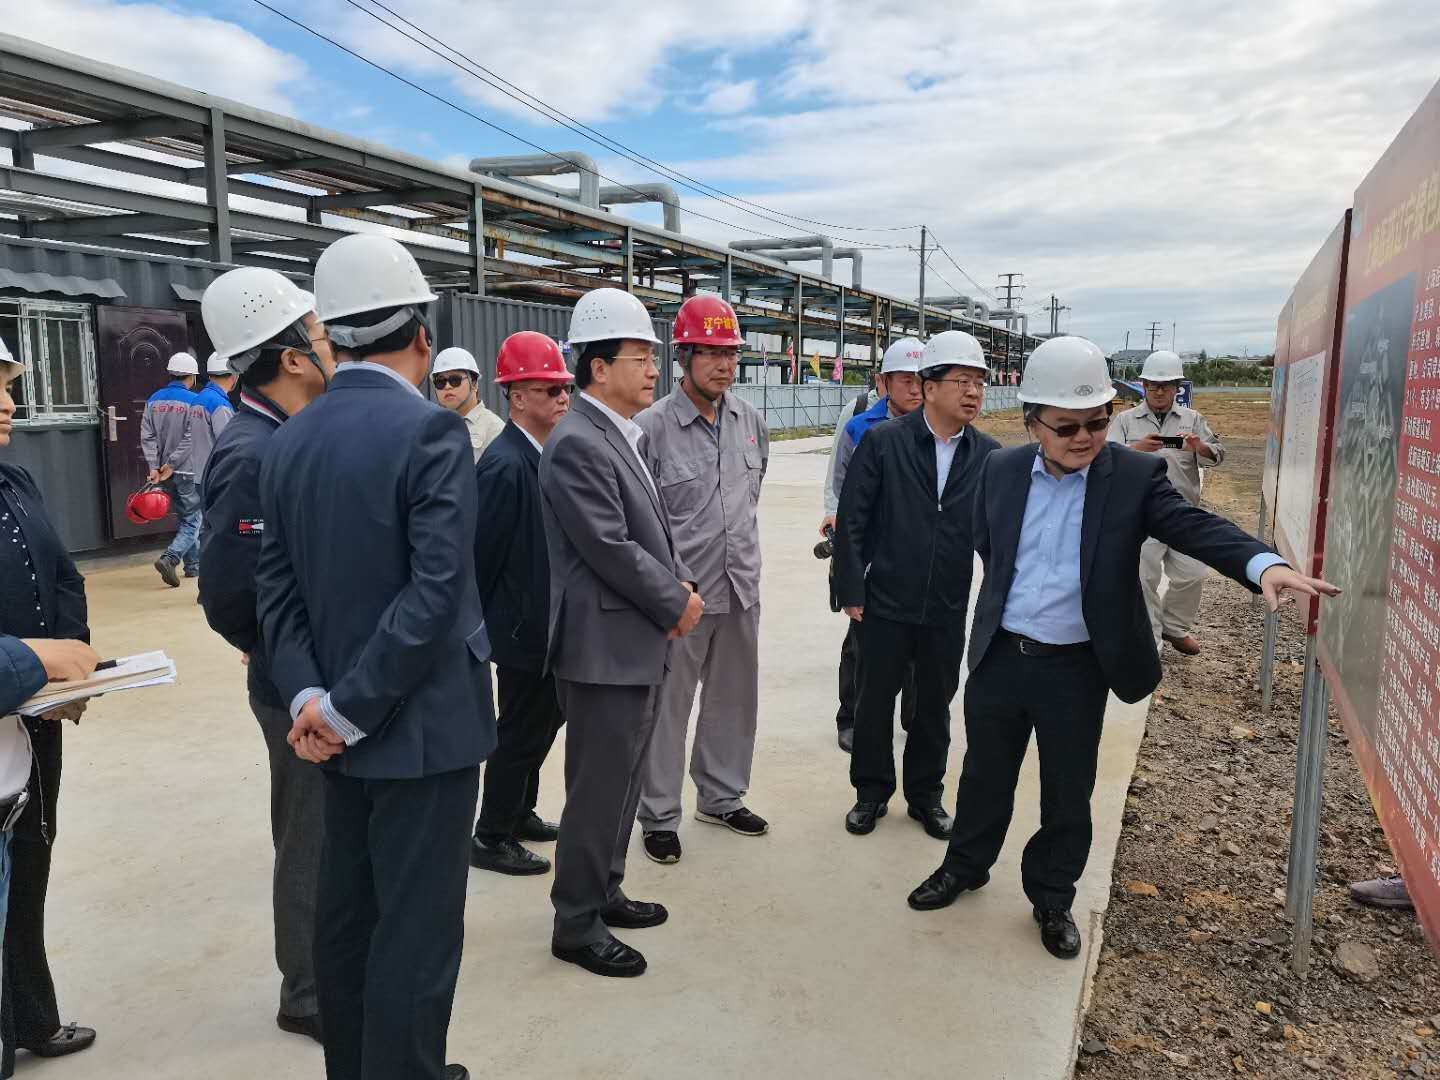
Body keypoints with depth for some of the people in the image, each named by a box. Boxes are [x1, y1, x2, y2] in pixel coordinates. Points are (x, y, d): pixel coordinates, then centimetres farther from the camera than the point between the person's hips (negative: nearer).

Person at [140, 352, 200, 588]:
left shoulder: (154, 400, 6)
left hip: (164, 473, 6)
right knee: (192, 521, -1)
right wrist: (171, 464, -11)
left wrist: (154, 466, -3)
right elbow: (190, 439, -17)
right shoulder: (193, 401, -10)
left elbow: (147, 436, 1)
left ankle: (193, 564, 22)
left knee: (185, 517, 18)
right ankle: (169, 558, -20)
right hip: (188, 471, -6)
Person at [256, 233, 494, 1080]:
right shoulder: (431, 430, -17)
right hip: (421, 720, -7)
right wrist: (351, 709, -16)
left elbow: (277, 585, 2)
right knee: (418, 926, 5)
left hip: (340, 722, 7)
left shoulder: (291, 437, 4)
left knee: (347, 913, 19)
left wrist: (309, 695, -4)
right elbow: (437, 592, -24)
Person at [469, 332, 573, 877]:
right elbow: (482, 553, -19)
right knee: (520, 733, 4)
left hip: (548, 625, 9)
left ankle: (519, 812, 39)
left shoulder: (544, 454, 6)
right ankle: (491, 838, 21)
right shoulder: (504, 465, -22)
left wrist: (561, 618, 12)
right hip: (522, 627, -9)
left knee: (544, 719, 21)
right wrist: (483, 628, -12)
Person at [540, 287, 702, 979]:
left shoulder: (620, 436, 13)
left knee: (622, 780, 20)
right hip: (604, 647, -10)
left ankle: (604, 893, 36)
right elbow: (610, 549, -22)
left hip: (639, 642, 10)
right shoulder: (577, 443, -18)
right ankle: (577, 924, 18)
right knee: (599, 788, 2)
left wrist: (682, 587, 3)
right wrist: (676, 603, -11)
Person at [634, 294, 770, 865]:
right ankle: (659, 816, 23)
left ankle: (722, 797, 37)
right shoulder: (652, 427, -13)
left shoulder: (752, 420, 4)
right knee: (667, 707, 6)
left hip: (741, 588, 6)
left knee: (733, 699, 18)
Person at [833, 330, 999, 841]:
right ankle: (872, 791, 31)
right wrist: (851, 592, -8)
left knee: (935, 705, 15)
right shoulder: (883, 442, -9)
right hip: (885, 604, -2)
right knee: (876, 700, 11)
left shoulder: (989, 454, -1)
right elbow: (852, 521, -7)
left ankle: (926, 794, 35)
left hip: (947, 611, 2)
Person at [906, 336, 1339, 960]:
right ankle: (965, 865, 41)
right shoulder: (1001, 469, -3)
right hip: (998, 656, 2)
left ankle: (1052, 898, 34)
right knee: (984, 774, 19)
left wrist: (1263, 564, -38)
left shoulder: (1135, 476, -10)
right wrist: (1006, 605, 9)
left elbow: (1195, 526, -22)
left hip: (1076, 670, -2)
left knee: (1068, 793, 13)